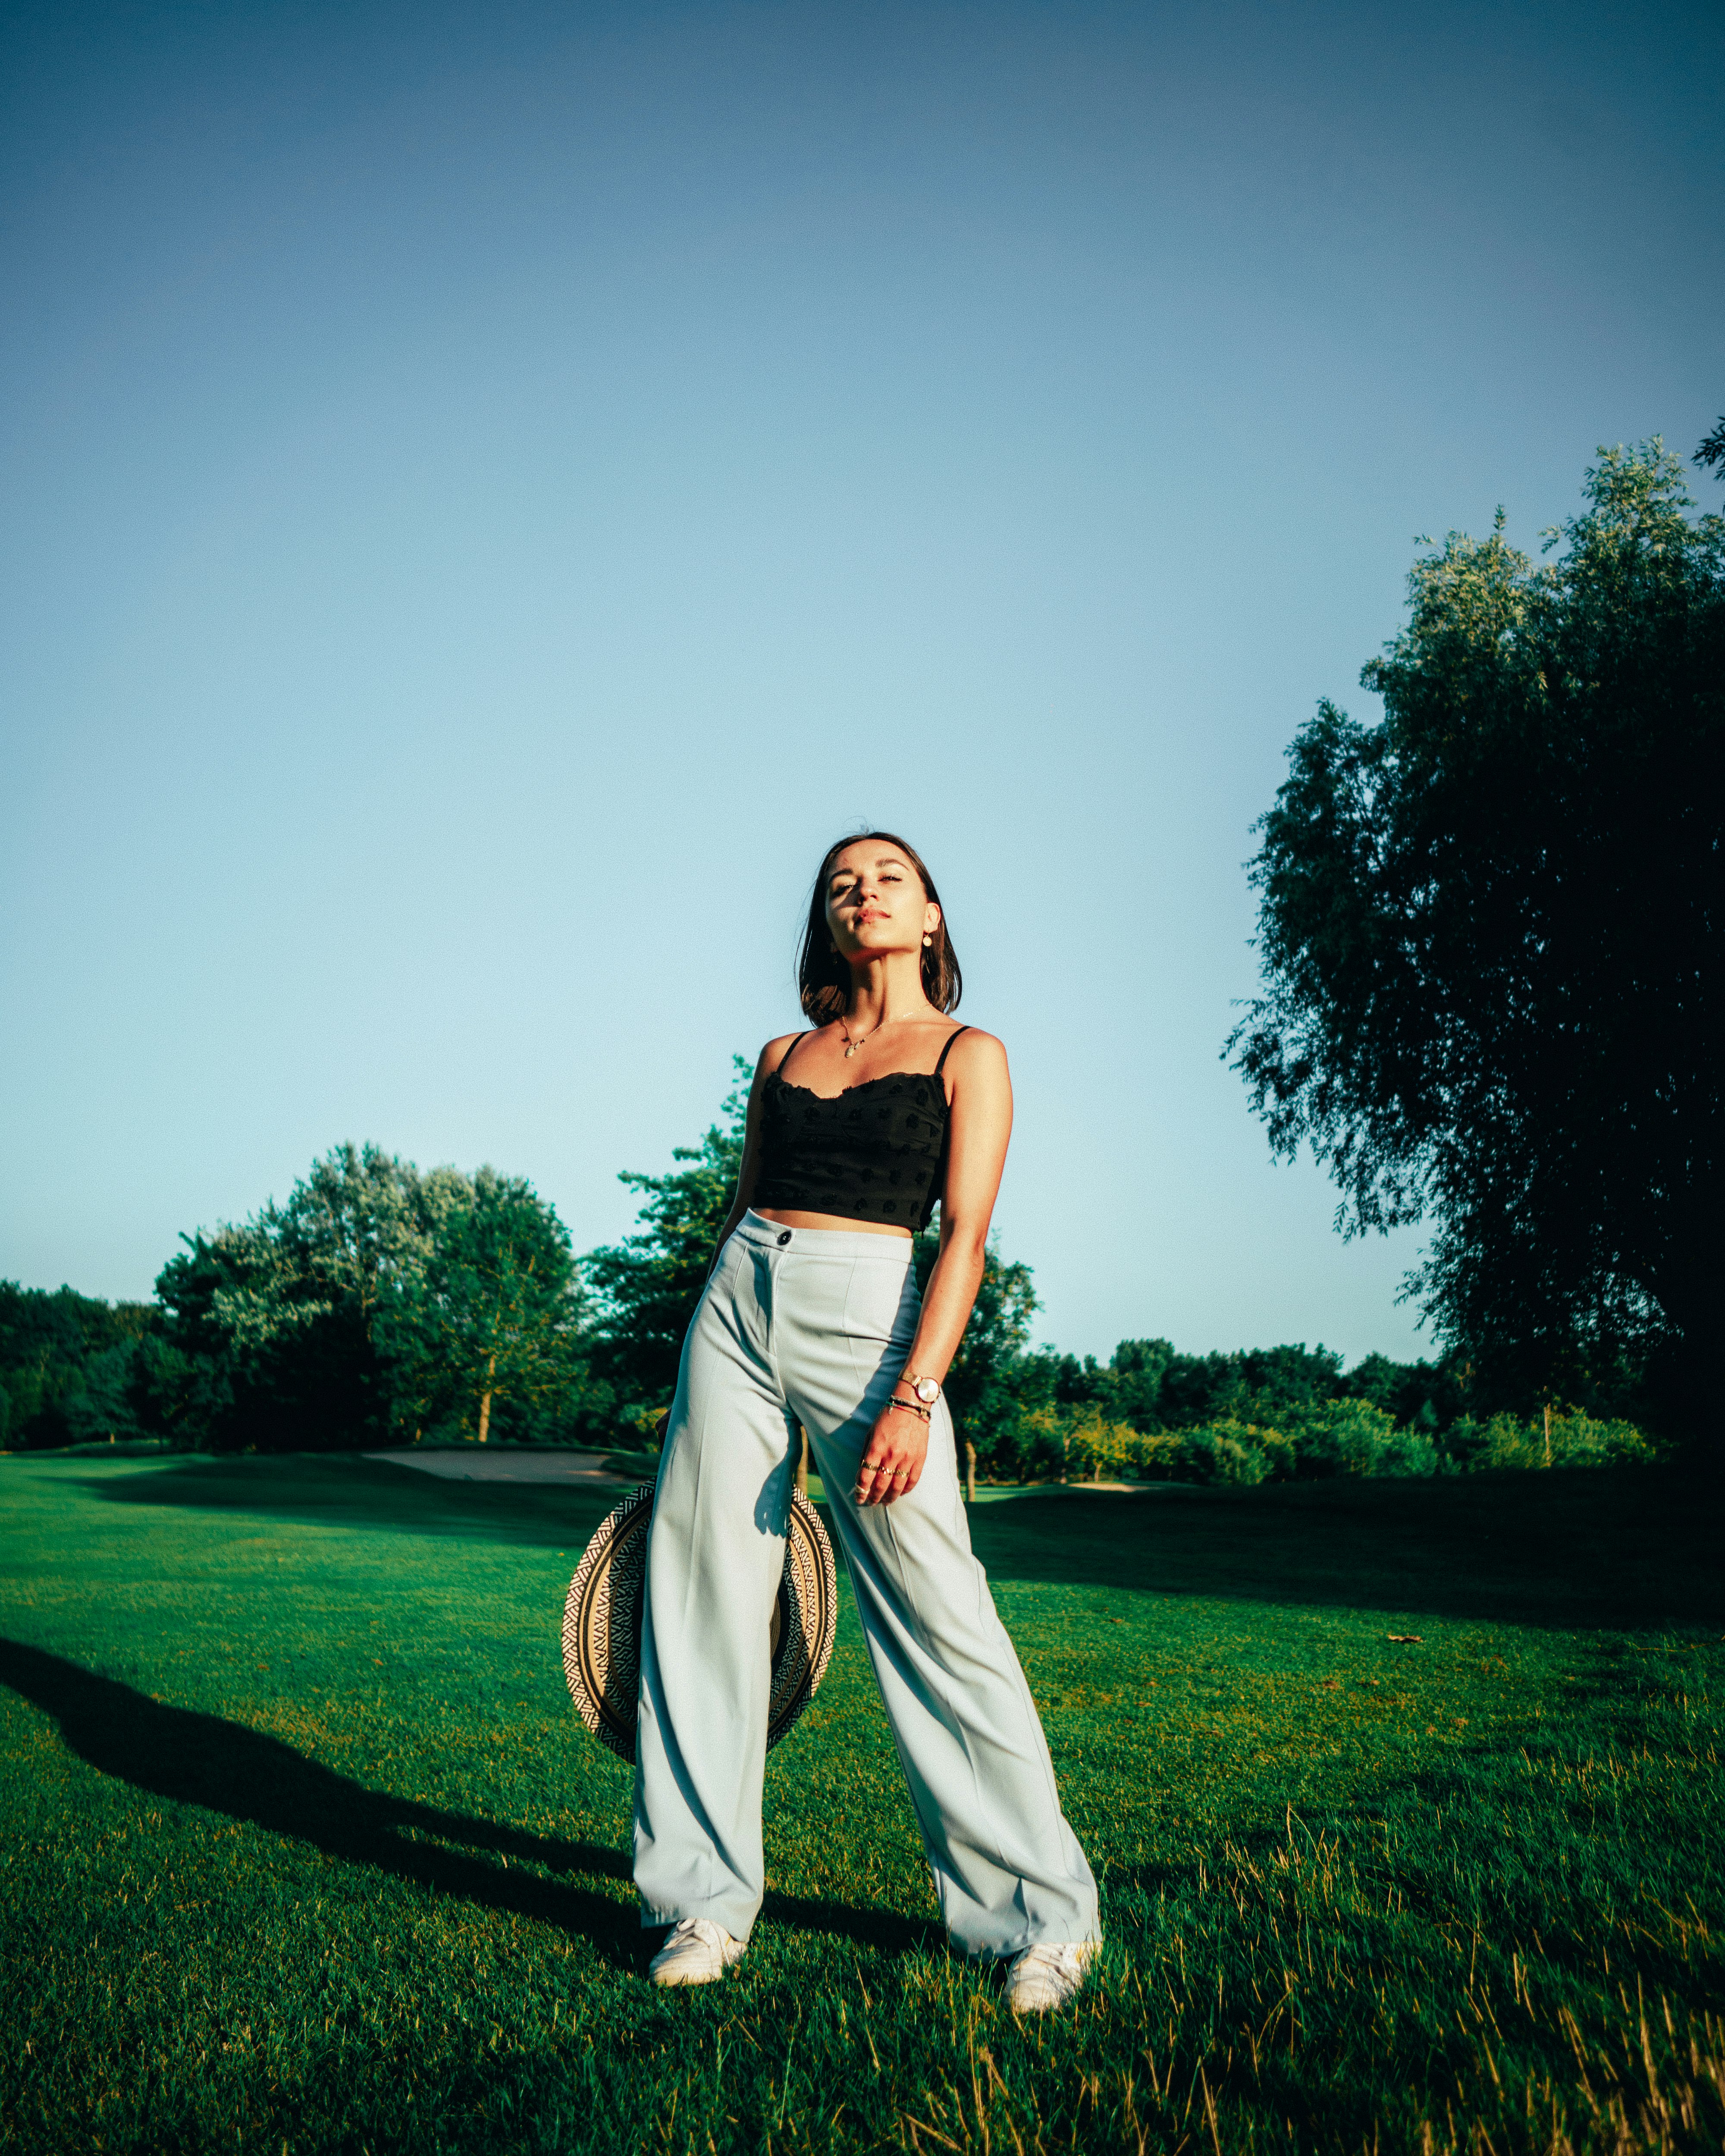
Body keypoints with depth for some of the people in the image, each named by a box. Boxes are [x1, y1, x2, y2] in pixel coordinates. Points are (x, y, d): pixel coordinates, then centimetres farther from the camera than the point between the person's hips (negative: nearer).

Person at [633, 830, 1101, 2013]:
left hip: (868, 1318, -4)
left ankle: (1043, 1913, 8)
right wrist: (708, 1380, 16)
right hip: (740, 1304, 5)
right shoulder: (783, 1056, 17)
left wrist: (913, 1396, -17)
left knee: (938, 1610, -7)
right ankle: (705, 1900, 17)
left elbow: (966, 1237, -6)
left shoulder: (967, 1054, 4)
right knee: (708, 1595, 3)